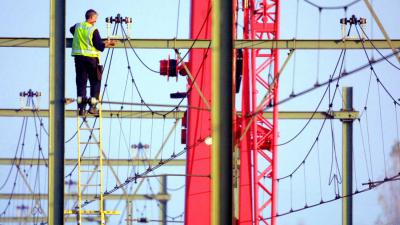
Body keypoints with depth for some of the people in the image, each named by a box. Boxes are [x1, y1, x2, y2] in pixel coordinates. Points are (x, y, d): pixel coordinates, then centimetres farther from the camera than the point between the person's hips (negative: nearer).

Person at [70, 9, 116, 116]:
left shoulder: (77, 27, 6)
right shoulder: (93, 30, -10)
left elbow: (71, 30, 31)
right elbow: (99, 46, -10)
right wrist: (107, 44, 8)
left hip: (78, 57, 5)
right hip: (91, 58, -4)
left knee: (81, 82, 7)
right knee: (95, 82, 7)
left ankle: (81, 107, 1)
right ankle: (92, 106, -1)